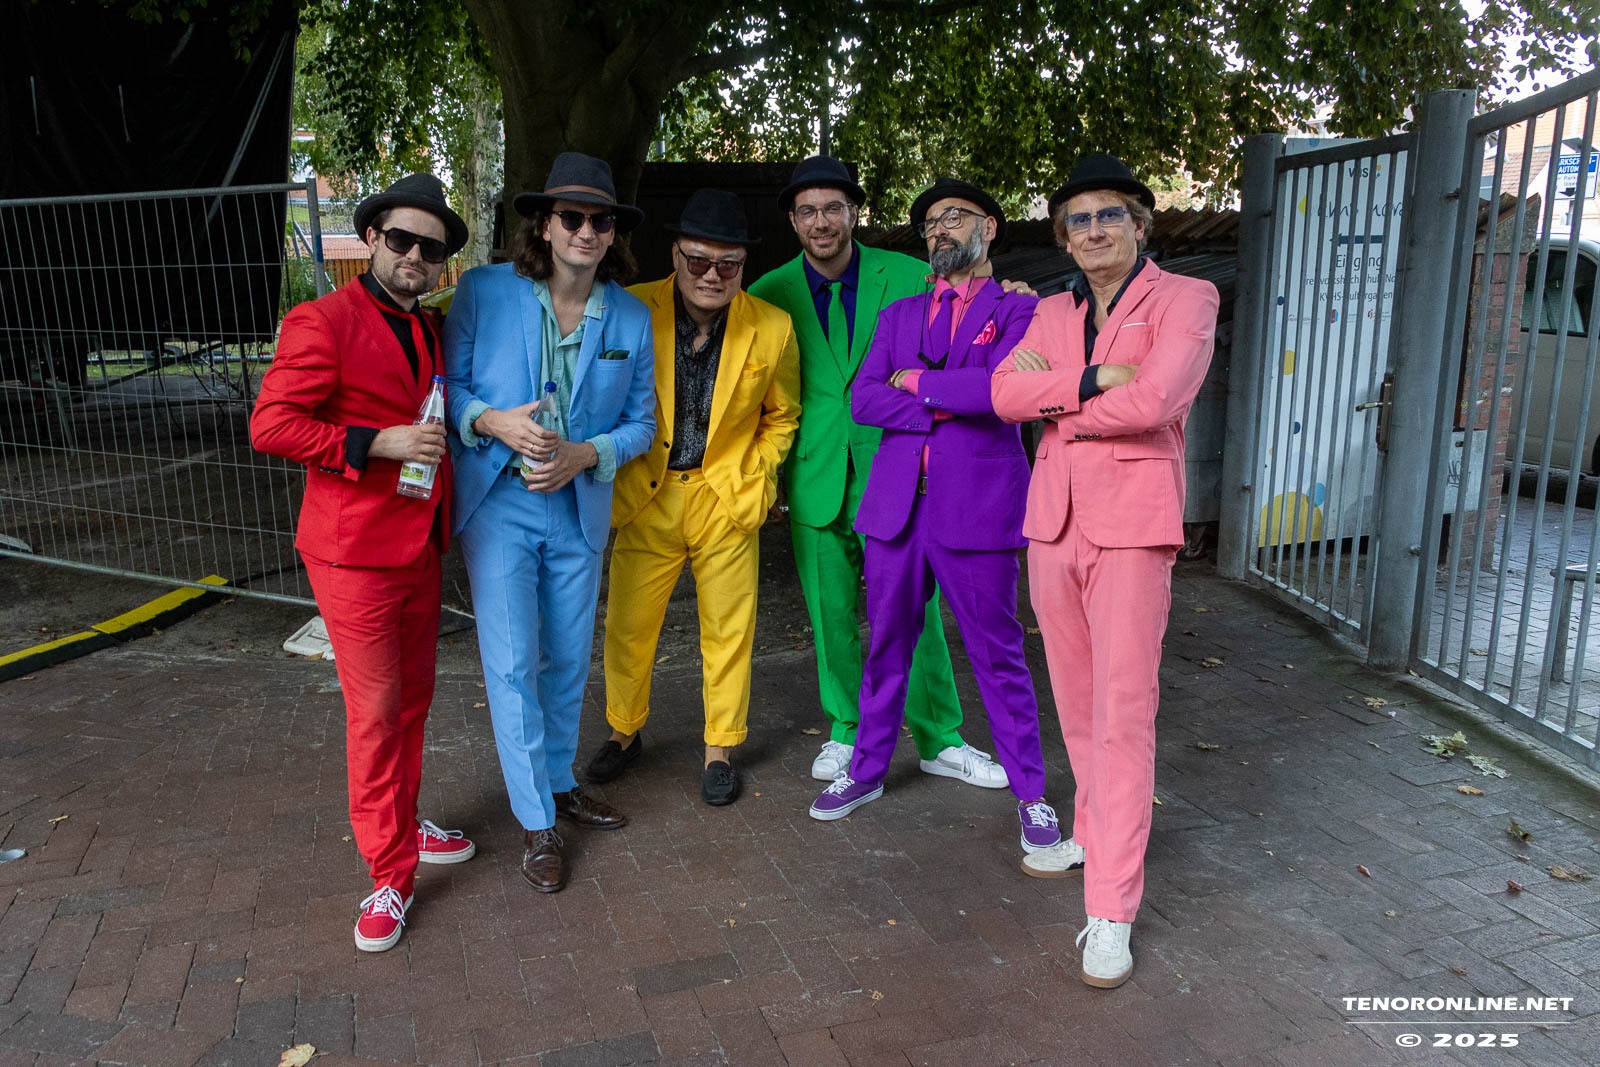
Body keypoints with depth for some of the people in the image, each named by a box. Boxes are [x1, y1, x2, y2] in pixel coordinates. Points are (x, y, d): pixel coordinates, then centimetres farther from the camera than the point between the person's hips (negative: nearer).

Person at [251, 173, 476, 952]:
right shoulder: (323, 323, -12)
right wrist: (379, 442, -24)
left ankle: (404, 825, 35)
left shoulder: (429, 331, 13)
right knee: (375, 710, -2)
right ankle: (390, 875, 10)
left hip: (419, 548, 8)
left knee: (413, 699, 17)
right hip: (354, 553, -7)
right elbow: (270, 424, -17)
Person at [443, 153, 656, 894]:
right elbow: (448, 385, 0)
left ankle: (558, 782, 36)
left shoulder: (631, 317, 1)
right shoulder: (483, 291, -5)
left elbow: (639, 422, 5)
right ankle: (536, 823, 14)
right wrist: (493, 421, -21)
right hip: (498, 504, -2)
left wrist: (583, 456, -13)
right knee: (511, 664, -1)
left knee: (568, 659, 13)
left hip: (579, 507, 3)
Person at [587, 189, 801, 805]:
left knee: (729, 632, 8)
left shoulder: (772, 329, -6)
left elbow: (782, 416, 10)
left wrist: (753, 481, 2)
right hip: (646, 500, 0)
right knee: (627, 627, 9)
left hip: (728, 501, 0)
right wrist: (616, 483, 0)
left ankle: (720, 749, 28)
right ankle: (625, 733, 34)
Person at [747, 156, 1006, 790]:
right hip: (817, 478, 1)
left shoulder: (909, 277, 0)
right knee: (831, 614, 10)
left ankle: (939, 741, 20)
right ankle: (847, 732, 28)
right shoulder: (771, 293, 3)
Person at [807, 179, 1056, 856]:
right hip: (897, 502, 4)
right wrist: (948, 405, -10)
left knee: (997, 655, 5)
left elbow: (1003, 386, -18)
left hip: (979, 507, -4)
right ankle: (867, 771, 31)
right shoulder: (899, 315, 15)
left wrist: (916, 381, -7)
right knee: (885, 646, 14)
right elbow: (862, 400, 1)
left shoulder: (1018, 310, 2)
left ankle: (1030, 793, 21)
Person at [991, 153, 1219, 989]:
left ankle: (1111, 911, 0)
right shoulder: (1053, 314, 14)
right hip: (1054, 519, 6)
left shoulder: (1184, 298, -2)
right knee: (1075, 698, 14)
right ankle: (1097, 831, 35)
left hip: (1132, 522, -5)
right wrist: (1092, 382, -15)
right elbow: (1005, 392, -3)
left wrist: (1051, 393, -7)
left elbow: (1155, 401, -18)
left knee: (1123, 712, -7)